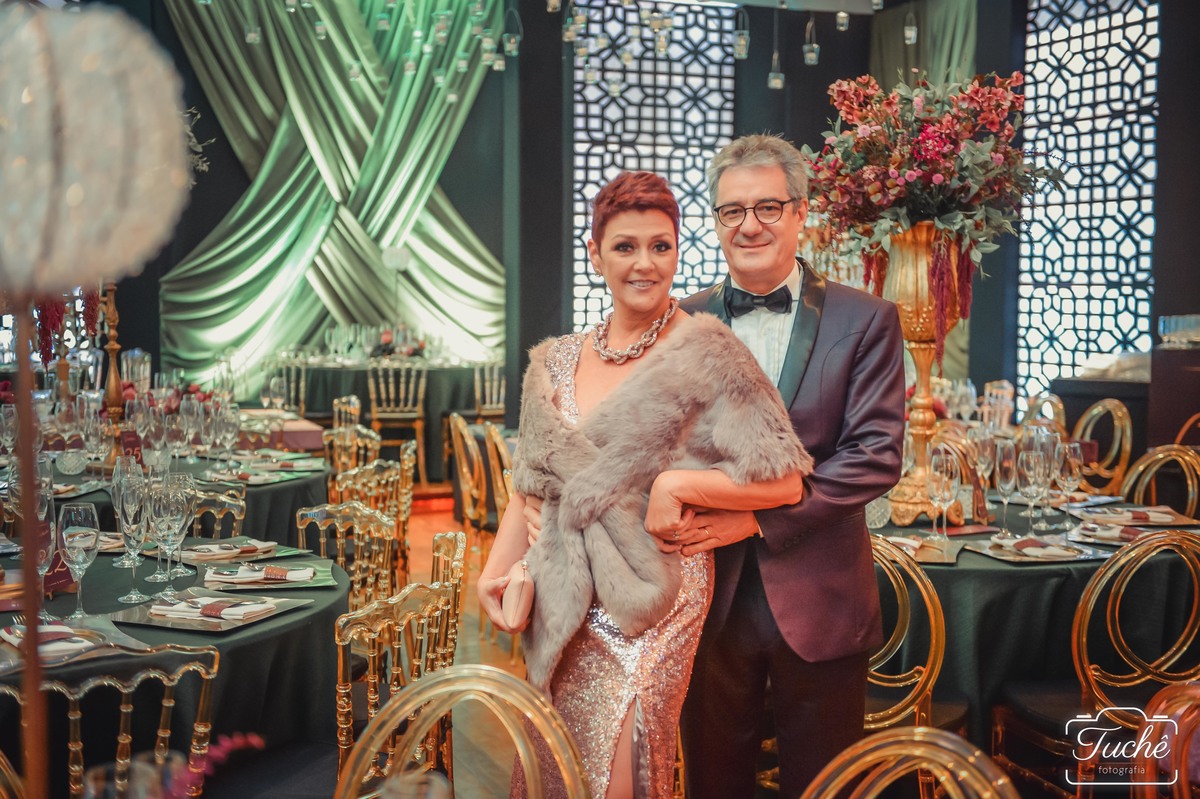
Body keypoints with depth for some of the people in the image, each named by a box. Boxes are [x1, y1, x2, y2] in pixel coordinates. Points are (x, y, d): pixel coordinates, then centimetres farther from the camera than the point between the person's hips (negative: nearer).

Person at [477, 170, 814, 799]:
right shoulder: (556, 363, 10)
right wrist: (495, 571, 2)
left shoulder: (707, 354, -6)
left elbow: (784, 481, -9)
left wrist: (676, 483, -17)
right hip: (563, 605, 5)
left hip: (650, 600, -5)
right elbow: (532, 486, 14)